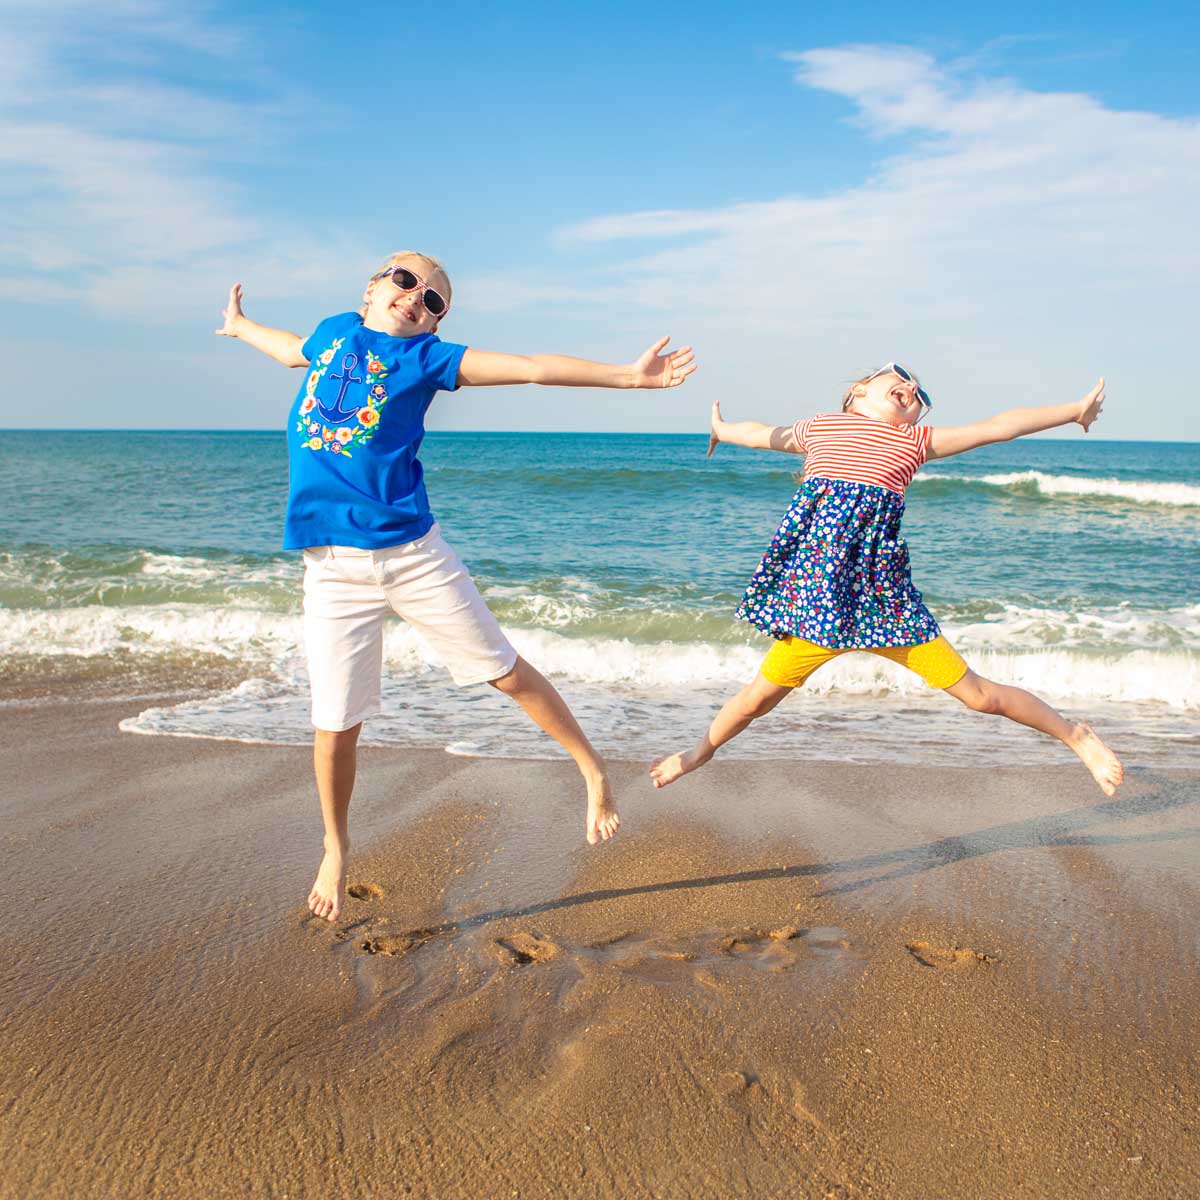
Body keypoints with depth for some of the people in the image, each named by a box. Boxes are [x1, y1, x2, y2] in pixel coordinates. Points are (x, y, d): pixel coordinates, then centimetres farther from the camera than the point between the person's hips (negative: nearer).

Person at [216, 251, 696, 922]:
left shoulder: (424, 357, 4)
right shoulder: (336, 331, 15)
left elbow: (530, 367, -5)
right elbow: (295, 350, 39)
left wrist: (626, 376, -13)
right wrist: (240, 326, 58)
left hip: (413, 553, -2)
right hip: (334, 567, 2)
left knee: (507, 672, 3)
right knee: (336, 724, 4)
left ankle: (593, 770, 24)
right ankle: (337, 849, 27)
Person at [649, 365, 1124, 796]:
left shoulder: (915, 442, 10)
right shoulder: (819, 428, 13)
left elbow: (1000, 426, 13)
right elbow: (763, 435, 33)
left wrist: (1075, 410, 17)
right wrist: (722, 429, 51)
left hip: (882, 593, -1)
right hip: (816, 595, 1)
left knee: (977, 693, 2)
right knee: (759, 696, 9)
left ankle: (1076, 735, 23)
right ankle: (703, 749, 37)